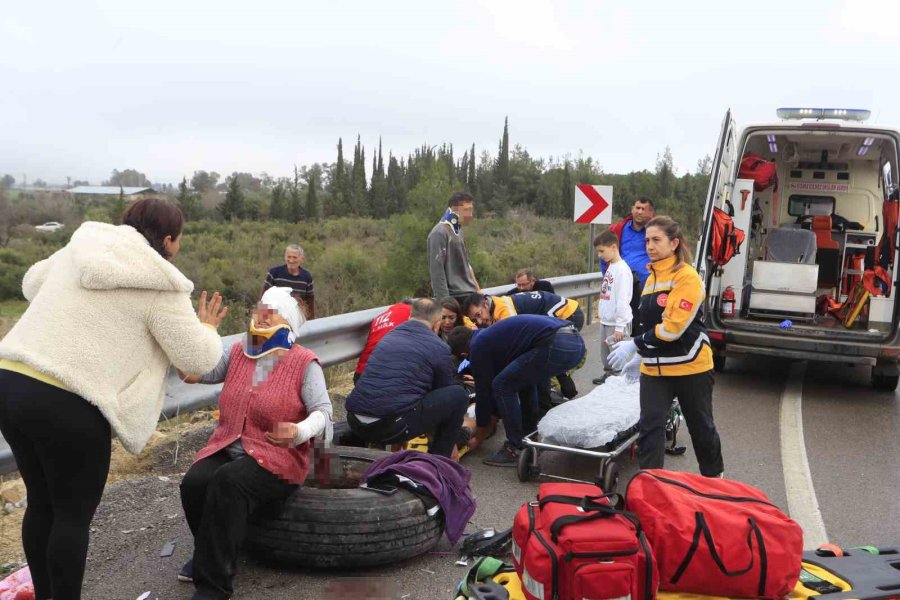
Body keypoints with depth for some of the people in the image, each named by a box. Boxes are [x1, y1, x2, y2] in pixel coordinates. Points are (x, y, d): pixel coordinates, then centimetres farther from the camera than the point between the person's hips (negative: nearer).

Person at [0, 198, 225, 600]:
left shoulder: (81, 247, 13)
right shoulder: (160, 287, -7)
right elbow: (199, 359, -2)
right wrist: (207, 328, 17)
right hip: (68, 404, -7)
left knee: (42, 503, 22)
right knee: (73, 515, 9)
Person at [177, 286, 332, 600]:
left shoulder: (305, 362, -4)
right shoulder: (237, 353, 11)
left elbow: (323, 411, -11)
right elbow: (191, 373, 7)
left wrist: (300, 431, -32)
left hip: (276, 457, -5)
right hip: (226, 448, 5)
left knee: (227, 483, -33)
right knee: (194, 482, -25)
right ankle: (209, 553, 5)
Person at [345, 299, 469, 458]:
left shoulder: (388, 337, 21)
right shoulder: (439, 349, 4)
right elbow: (445, 400, 17)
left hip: (355, 423, 7)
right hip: (393, 426, -7)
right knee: (458, 395, 8)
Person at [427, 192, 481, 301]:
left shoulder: (458, 231, 15)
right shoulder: (439, 233, -13)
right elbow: (436, 270, -17)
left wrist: (477, 289, 17)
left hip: (469, 294, 9)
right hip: (455, 297, -9)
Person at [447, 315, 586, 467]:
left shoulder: (478, 346, 5)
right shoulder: (490, 335, 30)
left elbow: (483, 391, 11)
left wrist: (478, 438, 25)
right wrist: (491, 424, 47)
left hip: (557, 345, -10)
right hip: (575, 340, 10)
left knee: (503, 386, 4)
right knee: (523, 378, 29)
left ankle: (518, 450, 10)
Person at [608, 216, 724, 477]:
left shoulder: (687, 276, -15)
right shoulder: (652, 277, 10)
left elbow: (674, 326, -22)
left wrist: (635, 345, -19)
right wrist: (643, 353, 18)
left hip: (690, 367, -6)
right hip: (654, 369, 6)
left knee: (701, 427, 13)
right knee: (649, 427, -4)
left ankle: (714, 478, 35)